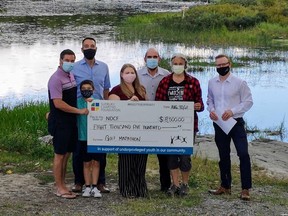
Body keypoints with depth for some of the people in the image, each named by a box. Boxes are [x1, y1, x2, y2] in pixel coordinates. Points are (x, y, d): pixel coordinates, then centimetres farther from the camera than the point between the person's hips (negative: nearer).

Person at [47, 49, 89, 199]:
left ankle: (62, 185, 20)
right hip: (60, 122, -8)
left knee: (67, 154, 12)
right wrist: (79, 111, -18)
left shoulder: (72, 76, 11)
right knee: (60, 155, -1)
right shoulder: (56, 79, -16)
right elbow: (58, 103, -22)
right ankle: (59, 188, 7)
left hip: (71, 121, 8)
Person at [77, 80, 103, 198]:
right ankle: (87, 187, 14)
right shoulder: (78, 102, -2)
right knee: (87, 163, 7)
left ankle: (94, 187, 12)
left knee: (96, 162, 5)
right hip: (84, 136, -1)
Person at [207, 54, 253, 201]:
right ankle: (225, 186, 25)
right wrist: (211, 110, -4)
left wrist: (232, 111, -17)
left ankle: (245, 189, -6)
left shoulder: (239, 83, -7)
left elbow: (248, 101, -6)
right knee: (223, 156, 14)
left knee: (243, 154, -12)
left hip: (235, 123, -4)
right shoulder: (212, 83, 6)